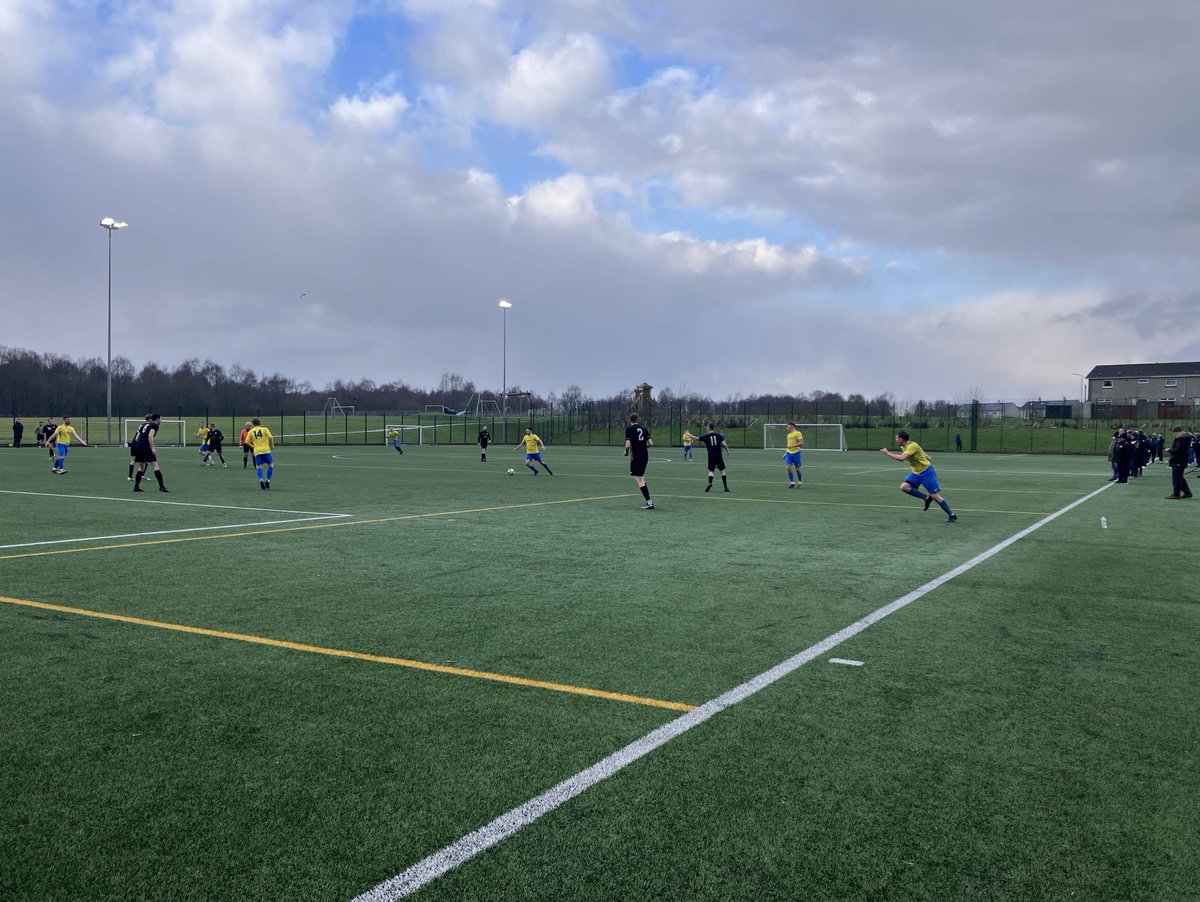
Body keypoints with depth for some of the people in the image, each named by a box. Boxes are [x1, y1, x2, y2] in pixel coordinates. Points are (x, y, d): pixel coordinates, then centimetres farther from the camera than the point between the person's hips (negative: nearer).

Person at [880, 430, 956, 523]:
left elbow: (901, 458, -37)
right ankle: (926, 498, 2)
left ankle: (952, 515, 6)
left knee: (934, 495, -6)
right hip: (916, 473, 9)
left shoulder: (912, 446, -24)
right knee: (904, 487, -9)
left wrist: (888, 453, -29)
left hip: (926, 472, -9)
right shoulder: (904, 447, 4)